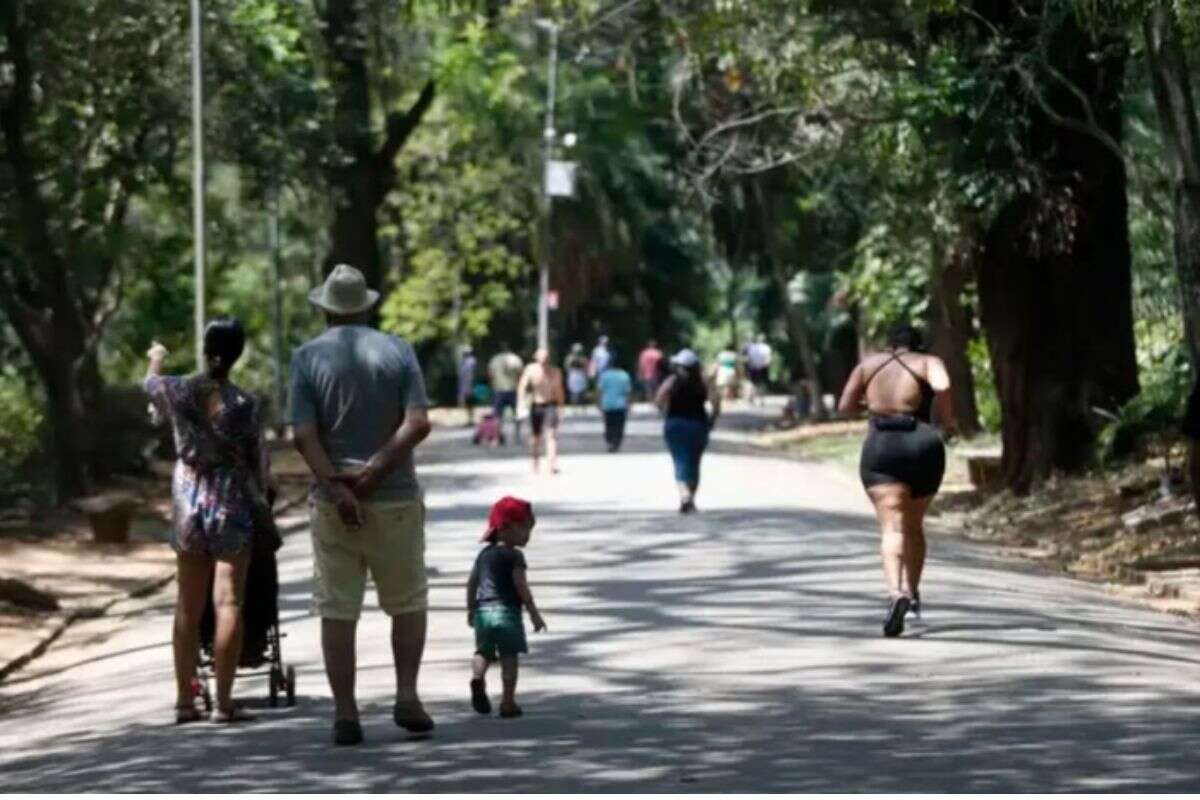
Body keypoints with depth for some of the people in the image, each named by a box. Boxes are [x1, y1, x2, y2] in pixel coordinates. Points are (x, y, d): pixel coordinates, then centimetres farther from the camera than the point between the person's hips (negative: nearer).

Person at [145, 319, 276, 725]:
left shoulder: (178, 391, -4)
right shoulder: (246, 405, -11)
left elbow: (151, 382, 21)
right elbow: (258, 463, -2)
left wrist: (156, 359, 44)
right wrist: (264, 488, 20)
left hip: (189, 502, 3)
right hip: (233, 504, -3)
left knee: (189, 607, 11)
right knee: (228, 603, -3)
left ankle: (185, 700, 14)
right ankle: (224, 702, -6)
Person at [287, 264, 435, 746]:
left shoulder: (308, 358, -1)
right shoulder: (397, 351, 1)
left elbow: (303, 435, -11)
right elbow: (418, 422, -10)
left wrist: (336, 487, -15)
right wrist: (374, 471, -13)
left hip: (332, 503, 0)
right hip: (395, 499, 0)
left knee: (337, 611, 4)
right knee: (408, 602, 13)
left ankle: (345, 714, 2)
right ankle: (406, 695, 0)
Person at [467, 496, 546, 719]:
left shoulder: (484, 554, 15)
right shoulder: (514, 555, -6)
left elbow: (472, 583, 18)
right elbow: (521, 586, -13)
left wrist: (471, 609, 29)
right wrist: (534, 613, -9)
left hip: (483, 611, 5)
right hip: (507, 611, -5)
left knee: (483, 652, 12)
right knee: (509, 658, 0)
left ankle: (478, 676, -20)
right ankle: (508, 703, -1)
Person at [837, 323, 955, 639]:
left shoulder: (869, 363, 13)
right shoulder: (928, 362, 6)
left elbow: (845, 406, 9)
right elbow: (942, 386, -16)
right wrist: (947, 417, 0)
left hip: (880, 448, 0)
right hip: (923, 447, 0)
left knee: (892, 526, -11)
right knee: (914, 524, 21)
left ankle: (896, 592, -33)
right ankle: (912, 592, 22)